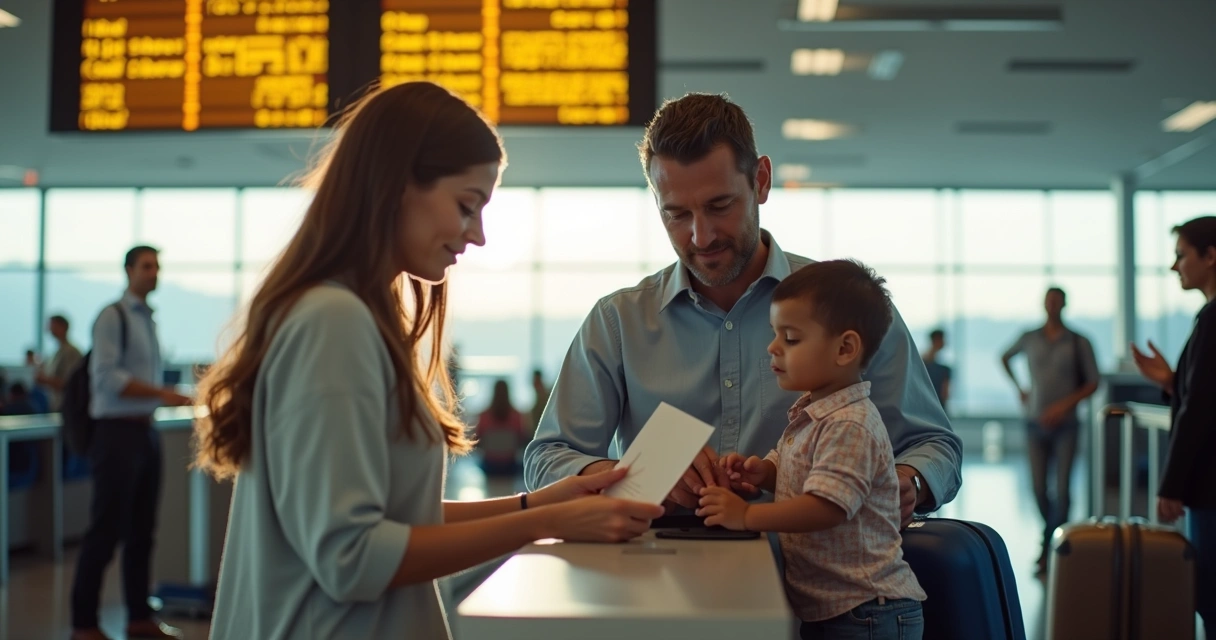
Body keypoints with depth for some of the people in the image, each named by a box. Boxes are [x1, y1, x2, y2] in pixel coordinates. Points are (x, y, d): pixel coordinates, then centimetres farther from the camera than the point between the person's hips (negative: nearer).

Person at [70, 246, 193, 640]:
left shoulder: (148, 319, 15)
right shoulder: (113, 316, -9)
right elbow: (108, 376, -18)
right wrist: (161, 393, -22)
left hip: (146, 430, 8)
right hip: (117, 431, -8)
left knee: (141, 529, 13)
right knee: (106, 528, -3)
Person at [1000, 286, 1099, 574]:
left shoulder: (1078, 343, -2)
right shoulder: (1029, 339, 5)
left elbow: (1092, 383, 0)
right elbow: (1004, 358, 24)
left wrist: (1065, 404, -13)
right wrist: (1019, 389, 15)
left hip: (1065, 424, -2)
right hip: (1036, 423, 2)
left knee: (1062, 488, -8)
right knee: (1039, 488, 3)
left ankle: (1050, 546, -2)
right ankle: (1053, 536, 24)